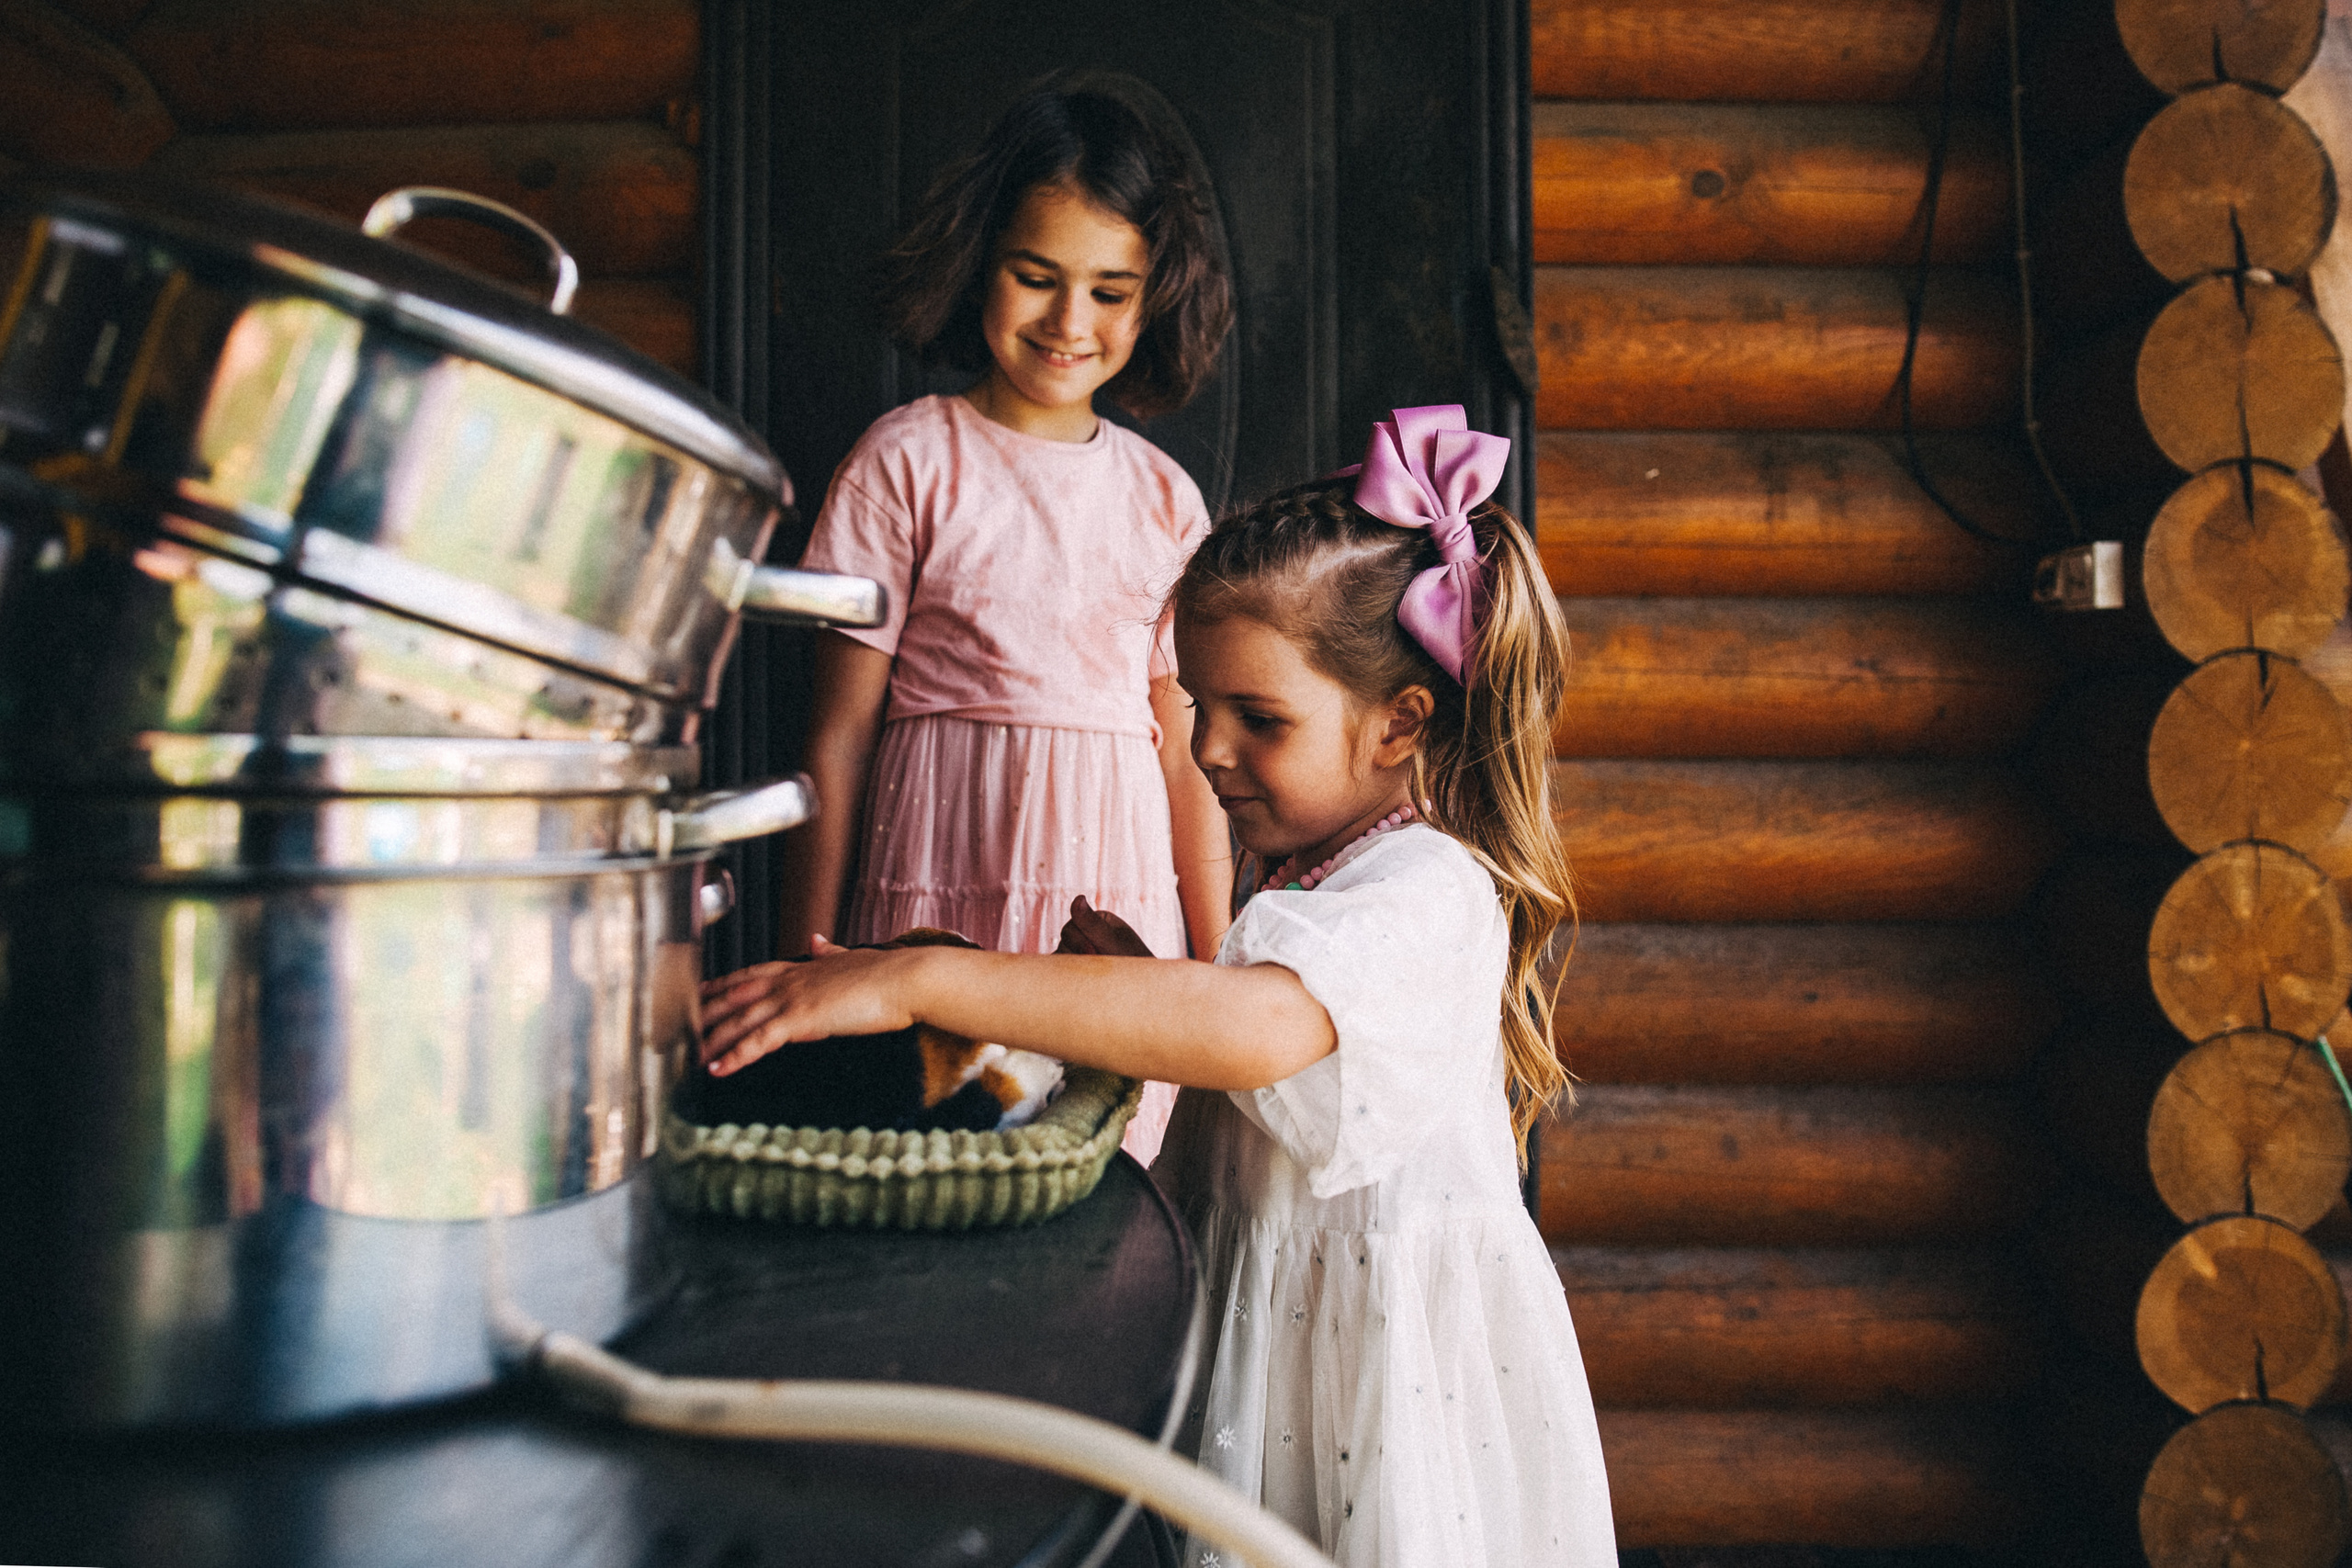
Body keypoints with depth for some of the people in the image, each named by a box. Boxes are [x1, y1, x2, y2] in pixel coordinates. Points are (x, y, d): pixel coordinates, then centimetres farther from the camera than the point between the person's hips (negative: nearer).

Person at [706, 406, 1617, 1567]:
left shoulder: (1427, 894, -22)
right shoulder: (1315, 878, 10)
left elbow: (1253, 1029, -42)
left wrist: (921, 979, -43)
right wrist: (1139, 979, 0)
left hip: (1385, 1349, -8)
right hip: (1271, 1323, 8)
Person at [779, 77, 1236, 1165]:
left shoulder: (1164, 497, 9)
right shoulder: (911, 461, -1)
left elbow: (1186, 752, 10)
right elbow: (841, 732, -1)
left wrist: (1218, 975, 10)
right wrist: (806, 966, 0)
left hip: (1126, 919, 3)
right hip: (946, 909, -3)